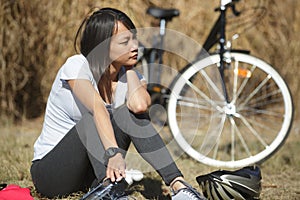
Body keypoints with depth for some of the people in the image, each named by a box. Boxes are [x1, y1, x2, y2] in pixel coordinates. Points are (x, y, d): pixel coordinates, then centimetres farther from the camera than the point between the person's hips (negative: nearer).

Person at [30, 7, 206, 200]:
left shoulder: (129, 77, -2)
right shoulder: (76, 66, -17)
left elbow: (140, 105, -28)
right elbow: (98, 108, -36)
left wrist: (129, 69, -13)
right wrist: (114, 153, -51)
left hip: (91, 175, 4)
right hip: (50, 173, -4)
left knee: (130, 113, -20)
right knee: (93, 119, -30)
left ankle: (178, 185, -29)